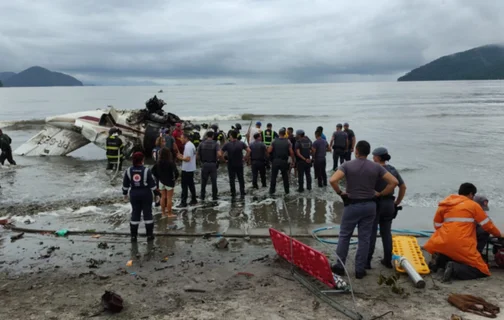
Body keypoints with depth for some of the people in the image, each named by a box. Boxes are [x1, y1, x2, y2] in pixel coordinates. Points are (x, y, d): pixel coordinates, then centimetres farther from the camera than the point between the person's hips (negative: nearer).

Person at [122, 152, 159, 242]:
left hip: (134, 194, 2)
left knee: (135, 214, 11)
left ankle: (133, 236, 14)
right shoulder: (146, 171, -13)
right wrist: (156, 193, 1)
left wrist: (125, 193, 18)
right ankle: (149, 235, 12)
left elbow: (125, 184, 3)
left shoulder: (128, 171, -5)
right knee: (147, 213, 7)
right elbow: (152, 184, -9)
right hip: (146, 194, -2)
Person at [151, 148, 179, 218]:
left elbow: (153, 170, 2)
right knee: (169, 198, 5)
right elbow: (176, 172, -26)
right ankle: (169, 213, 12)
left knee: (163, 197, 16)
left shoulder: (158, 162, -4)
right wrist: (175, 178, -8)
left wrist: (158, 177, 9)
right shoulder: (170, 163, -19)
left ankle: (163, 212, 24)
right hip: (169, 182, -5)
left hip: (161, 182, 5)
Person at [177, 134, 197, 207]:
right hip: (191, 169, 10)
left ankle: (183, 202, 0)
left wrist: (181, 158, -10)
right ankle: (193, 200, 20)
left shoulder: (188, 146, -20)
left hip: (186, 169, -10)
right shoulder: (191, 145, 12)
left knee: (185, 186, -4)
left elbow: (188, 159, -25)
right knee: (191, 185, 15)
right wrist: (183, 156, 11)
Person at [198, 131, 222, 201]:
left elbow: (198, 154, 0)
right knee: (214, 181, 8)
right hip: (213, 164, -1)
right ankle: (214, 197, 13)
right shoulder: (215, 144, -8)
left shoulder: (202, 144, -2)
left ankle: (202, 196, 19)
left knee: (204, 181, 13)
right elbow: (219, 154, -21)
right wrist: (216, 158, -1)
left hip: (204, 164, 2)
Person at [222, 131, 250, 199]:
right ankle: (242, 193, 9)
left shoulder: (227, 144, -8)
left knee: (232, 179, 8)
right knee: (241, 179, 10)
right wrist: (245, 158, 0)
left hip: (231, 164, -1)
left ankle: (233, 194, 11)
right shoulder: (241, 143, -5)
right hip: (240, 164, 1)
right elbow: (249, 150, -9)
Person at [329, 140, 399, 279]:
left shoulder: (347, 165, -9)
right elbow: (394, 181, -6)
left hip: (352, 205, -2)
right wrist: (381, 194, 3)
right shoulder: (376, 167, -1)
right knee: (364, 238, 9)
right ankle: (360, 270, 13)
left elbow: (333, 180, -23)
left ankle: (340, 266, 17)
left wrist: (340, 192, -7)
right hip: (369, 205, 2)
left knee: (344, 236, 12)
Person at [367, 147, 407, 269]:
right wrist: (397, 203, 14)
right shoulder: (393, 170, 5)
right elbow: (403, 187, 9)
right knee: (386, 232, 15)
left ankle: (367, 261, 5)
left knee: (371, 233, 1)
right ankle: (388, 260, 22)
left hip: (375, 204, -6)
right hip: (389, 204, 6)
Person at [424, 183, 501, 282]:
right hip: (462, 246, -5)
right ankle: (454, 269, -20)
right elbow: (487, 225, 12)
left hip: (443, 243, 5)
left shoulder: (445, 204, 16)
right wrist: (498, 234, 29)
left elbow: (437, 225, 19)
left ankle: (440, 260, 1)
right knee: (481, 271, 4)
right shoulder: (473, 205, 6)